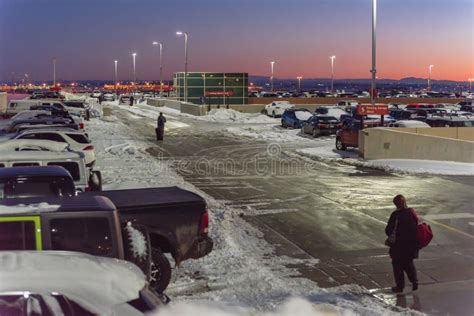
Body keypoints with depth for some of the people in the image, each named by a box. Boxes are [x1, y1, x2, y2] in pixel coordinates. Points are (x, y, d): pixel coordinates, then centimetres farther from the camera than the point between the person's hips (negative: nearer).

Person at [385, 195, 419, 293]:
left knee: (397, 265, 10)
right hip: (412, 243, 5)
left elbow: (388, 230, -13)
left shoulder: (395, 215, -17)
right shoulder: (412, 212, -2)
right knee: (409, 263, 23)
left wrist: (391, 237, 8)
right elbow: (416, 226, 5)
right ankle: (414, 281, 12)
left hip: (399, 244, -5)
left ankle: (400, 286, 14)